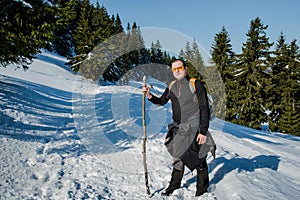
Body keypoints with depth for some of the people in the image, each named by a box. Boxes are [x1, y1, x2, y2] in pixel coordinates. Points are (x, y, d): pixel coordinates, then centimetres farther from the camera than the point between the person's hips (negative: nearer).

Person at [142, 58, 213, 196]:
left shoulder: (196, 84, -11)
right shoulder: (172, 86, 6)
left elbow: (204, 109, -12)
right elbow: (162, 101, 17)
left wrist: (203, 131, -16)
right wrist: (150, 96, -4)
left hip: (194, 129, -5)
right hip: (178, 129, 5)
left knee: (199, 159, 6)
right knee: (177, 157, 16)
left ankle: (202, 188, 24)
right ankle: (174, 185, 33)